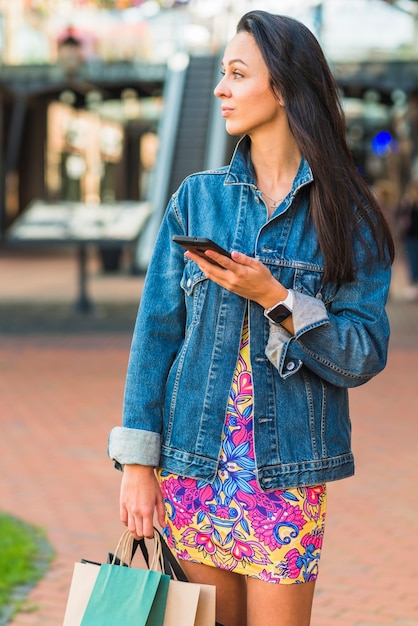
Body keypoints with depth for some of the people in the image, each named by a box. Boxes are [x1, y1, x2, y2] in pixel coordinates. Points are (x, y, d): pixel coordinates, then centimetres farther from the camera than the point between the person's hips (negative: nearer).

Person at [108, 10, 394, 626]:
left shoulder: (345, 216, -1)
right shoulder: (197, 198, 5)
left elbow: (364, 356, -6)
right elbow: (156, 331, 3)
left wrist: (275, 298, -19)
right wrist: (137, 463, -3)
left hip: (287, 475, -2)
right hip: (193, 464, 2)